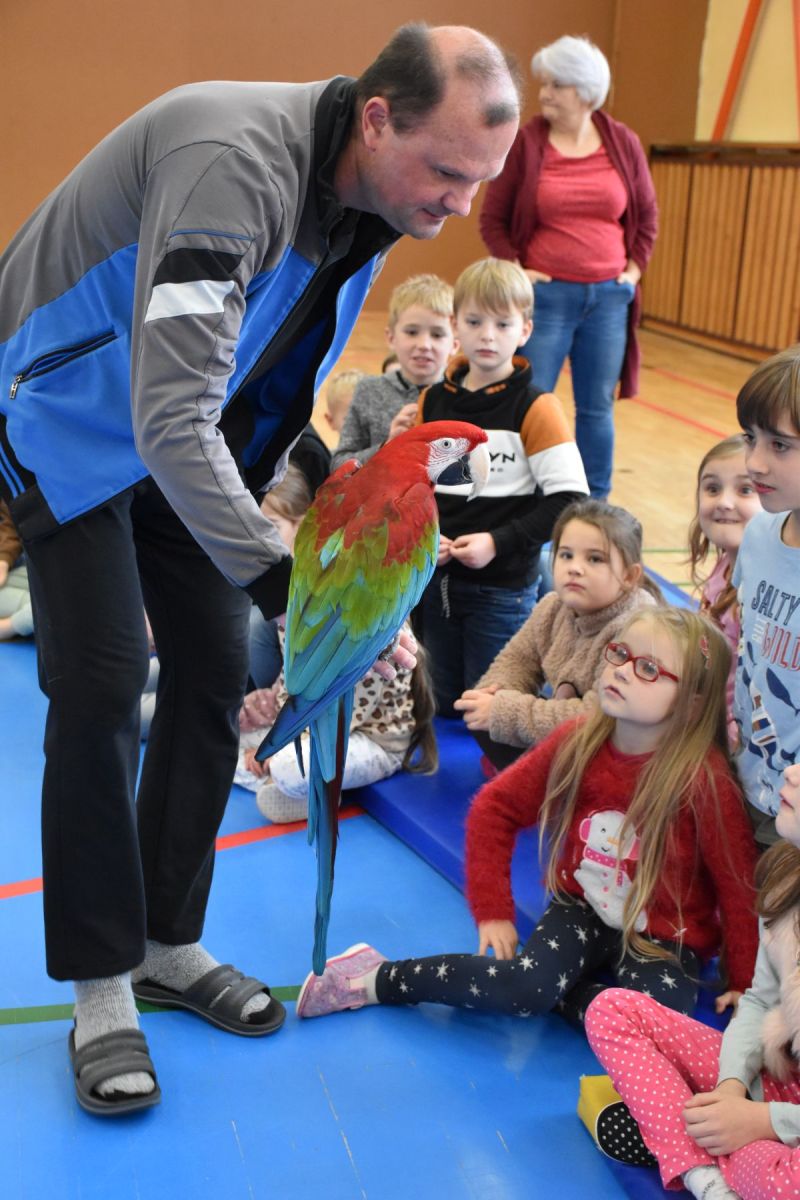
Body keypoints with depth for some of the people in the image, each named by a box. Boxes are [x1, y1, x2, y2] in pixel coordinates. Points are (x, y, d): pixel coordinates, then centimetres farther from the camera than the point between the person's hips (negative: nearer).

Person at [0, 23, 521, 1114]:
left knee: (214, 672, 3)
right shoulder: (239, 163, -33)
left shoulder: (364, 198, -5)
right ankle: (102, 990, 5)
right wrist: (283, 582, -40)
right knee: (102, 687, -11)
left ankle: (170, 945, 18)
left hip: (188, 431, 8)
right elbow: (170, 421, -40)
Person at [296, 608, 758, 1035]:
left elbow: (739, 885, -14)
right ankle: (377, 979, -9)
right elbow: (495, 807, -1)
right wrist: (493, 910, -4)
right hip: (582, 909, 2)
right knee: (522, 986, -26)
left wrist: (745, 985, -7)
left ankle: (560, 990, -7)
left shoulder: (704, 780, -24)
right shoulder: (576, 742, -12)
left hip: (662, 938, -2)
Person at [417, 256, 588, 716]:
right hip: (437, 580, 5)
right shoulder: (433, 400, 5)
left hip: (503, 589, -5)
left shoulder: (535, 407, -10)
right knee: (440, 709, 16)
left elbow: (569, 499, -13)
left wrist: (499, 542, -20)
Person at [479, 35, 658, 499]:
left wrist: (635, 269, 5)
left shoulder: (623, 142, 2)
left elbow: (647, 213, 14)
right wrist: (515, 272, -8)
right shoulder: (526, 142, -4)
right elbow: (493, 218, 2)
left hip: (609, 296, 2)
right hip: (546, 295, -2)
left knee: (597, 407, 9)